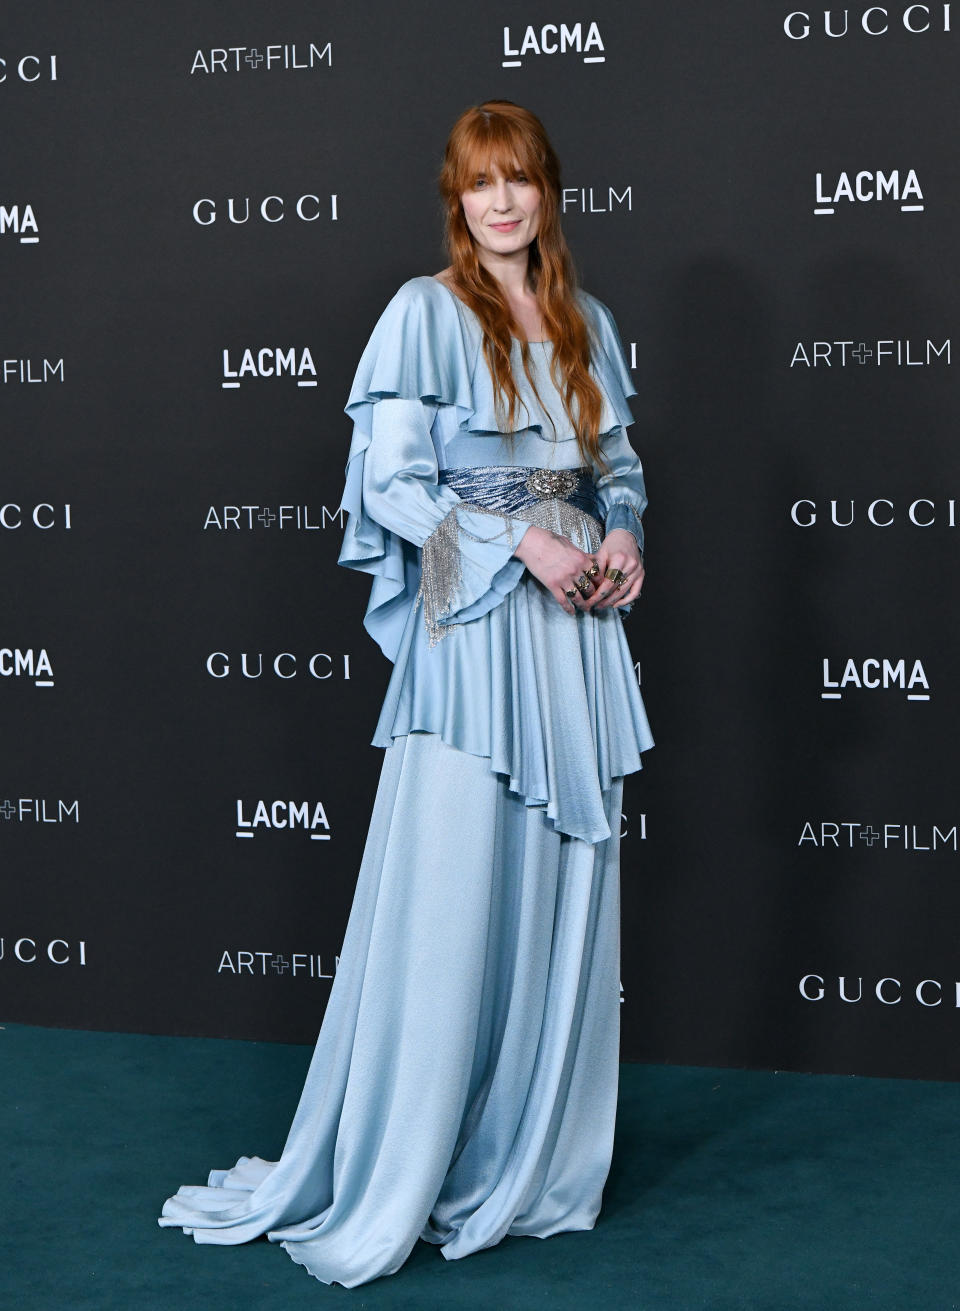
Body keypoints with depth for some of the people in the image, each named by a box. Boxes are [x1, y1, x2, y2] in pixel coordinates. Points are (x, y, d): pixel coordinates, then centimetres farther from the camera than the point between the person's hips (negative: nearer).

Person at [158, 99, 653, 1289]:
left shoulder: (586, 324, 14)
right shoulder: (426, 314, -3)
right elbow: (392, 483, -9)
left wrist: (622, 535, 0)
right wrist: (521, 541, -17)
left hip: (577, 633, 6)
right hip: (470, 626, -6)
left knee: (564, 896, 9)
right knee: (450, 899, -5)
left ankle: (534, 1157, 23)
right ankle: (391, 1178, 8)